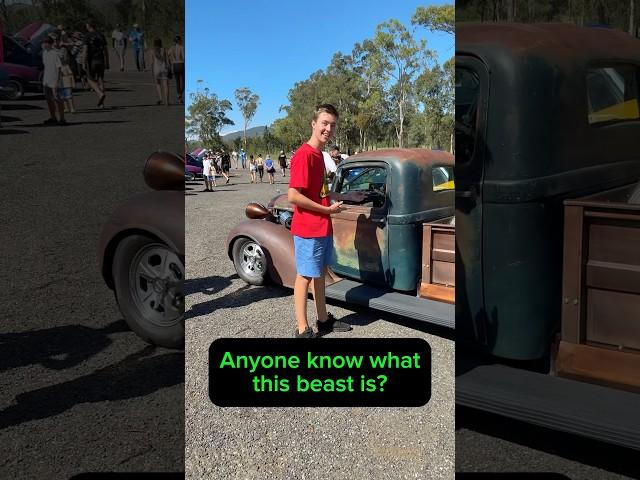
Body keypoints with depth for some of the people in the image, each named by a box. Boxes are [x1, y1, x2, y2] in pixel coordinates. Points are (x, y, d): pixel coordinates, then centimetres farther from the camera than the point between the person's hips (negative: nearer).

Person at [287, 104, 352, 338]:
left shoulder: (318, 154, 11)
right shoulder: (304, 155, -18)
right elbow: (293, 196, -24)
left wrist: (332, 200, 8)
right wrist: (327, 209, -16)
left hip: (323, 227, 9)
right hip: (308, 228, -9)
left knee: (320, 273, 18)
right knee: (305, 276, -1)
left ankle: (324, 319, 31)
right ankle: (302, 330, 9)